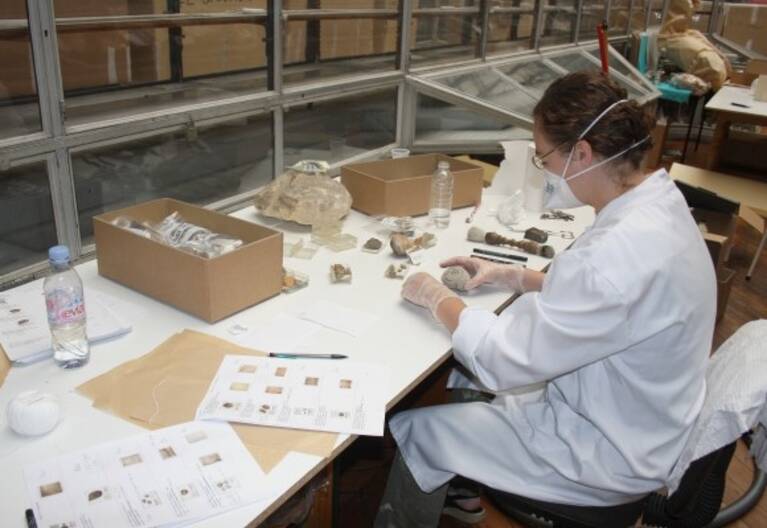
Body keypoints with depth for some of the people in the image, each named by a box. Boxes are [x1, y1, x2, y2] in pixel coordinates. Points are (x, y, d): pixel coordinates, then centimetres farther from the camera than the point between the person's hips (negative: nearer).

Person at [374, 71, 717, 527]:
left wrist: (437, 298, -12)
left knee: (415, 432, -1)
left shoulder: (622, 252, -36)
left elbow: (506, 360, -27)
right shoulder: (657, 201, -6)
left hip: (607, 452, -9)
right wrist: (514, 277, 4)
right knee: (456, 371, 19)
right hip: (623, 416, 9)